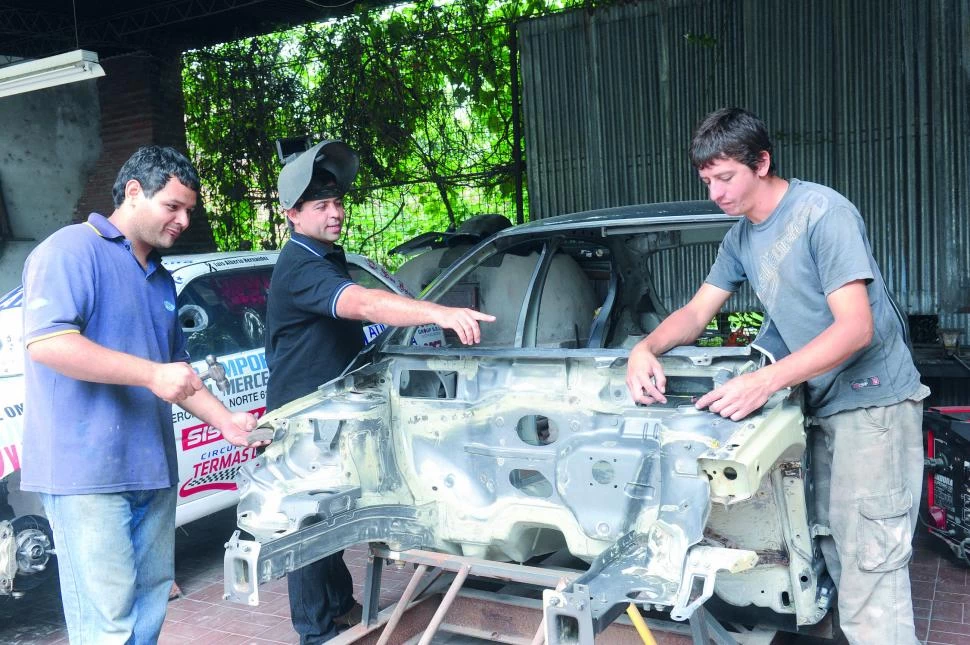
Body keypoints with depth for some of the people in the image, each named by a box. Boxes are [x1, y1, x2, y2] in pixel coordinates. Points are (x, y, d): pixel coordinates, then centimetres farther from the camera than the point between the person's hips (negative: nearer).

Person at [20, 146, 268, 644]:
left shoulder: (160, 278, 20)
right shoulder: (71, 251, -6)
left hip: (152, 471, 8)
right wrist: (152, 374, -24)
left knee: (150, 605, 14)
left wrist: (226, 421, 14)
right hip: (87, 471, -8)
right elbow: (45, 341, -21)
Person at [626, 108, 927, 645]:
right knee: (836, 551, 12)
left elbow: (855, 328, -22)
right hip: (827, 404, 8)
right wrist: (645, 349, -9)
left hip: (874, 401, -8)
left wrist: (765, 382, -31)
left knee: (871, 569, -9)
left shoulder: (823, 212, -16)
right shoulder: (741, 238, 10)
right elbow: (696, 312, 12)